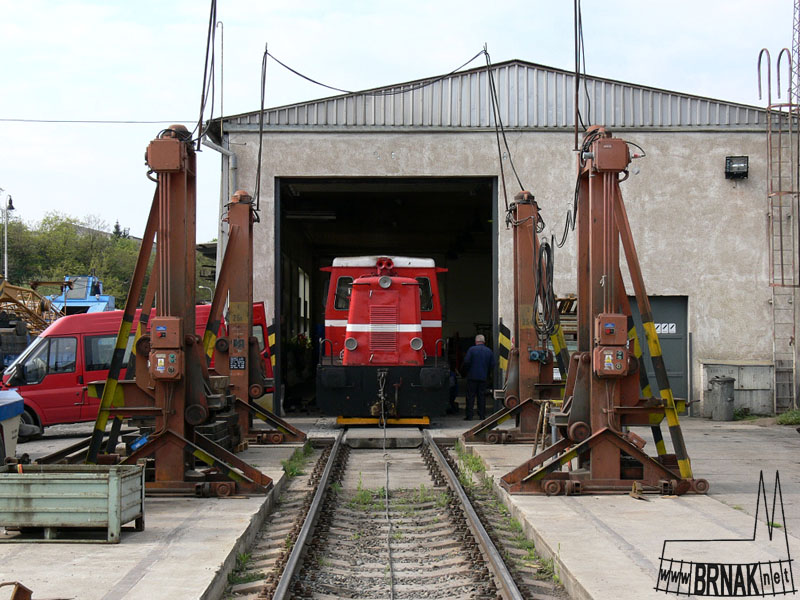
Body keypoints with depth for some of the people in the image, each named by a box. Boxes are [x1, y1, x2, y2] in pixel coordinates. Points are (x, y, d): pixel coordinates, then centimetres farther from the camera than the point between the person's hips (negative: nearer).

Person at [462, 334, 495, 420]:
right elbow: (492, 365, 7)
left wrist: (467, 371, 8)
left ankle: (469, 416, -2)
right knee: (482, 396, 8)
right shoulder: (489, 351, 6)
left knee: (470, 396, 0)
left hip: (472, 377, -3)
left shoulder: (471, 349, -5)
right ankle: (482, 415, 6)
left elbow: (466, 362, -9)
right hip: (483, 377, 3)